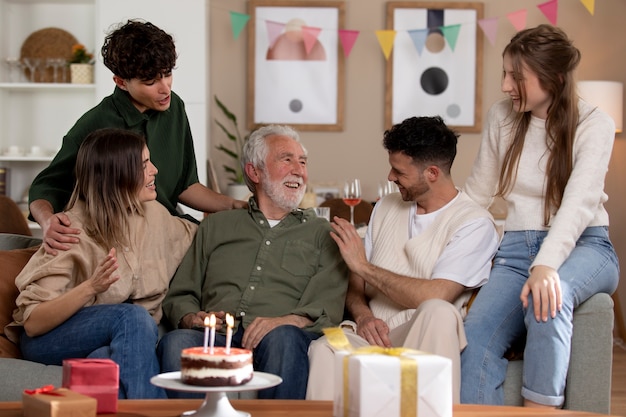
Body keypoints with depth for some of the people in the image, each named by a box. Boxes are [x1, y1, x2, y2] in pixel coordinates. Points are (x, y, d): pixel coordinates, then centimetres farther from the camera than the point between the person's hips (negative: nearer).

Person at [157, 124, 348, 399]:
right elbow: (179, 296, 24)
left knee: (283, 338, -37)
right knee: (176, 342, -32)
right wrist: (191, 317, -1)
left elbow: (327, 308, 6)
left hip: (283, 338, -1)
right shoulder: (215, 227, 28)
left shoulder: (321, 234, 21)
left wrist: (282, 321, -16)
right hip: (217, 339, 1)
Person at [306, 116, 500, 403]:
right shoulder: (386, 207, 19)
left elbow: (434, 297, -15)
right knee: (323, 350, -33)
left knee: (438, 312, -38)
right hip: (370, 333, 3)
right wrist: (363, 316, -6)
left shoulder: (474, 223, -2)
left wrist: (364, 266, -5)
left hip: (422, 338, -2)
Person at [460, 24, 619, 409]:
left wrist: (546, 266, -38)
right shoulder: (503, 116, 7)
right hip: (517, 248, 4)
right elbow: (477, 193, 15)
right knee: (476, 335, -26)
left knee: (548, 294, -39)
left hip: (584, 246, -3)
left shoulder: (594, 125, -7)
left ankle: (541, 409, -32)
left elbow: (579, 202, -22)